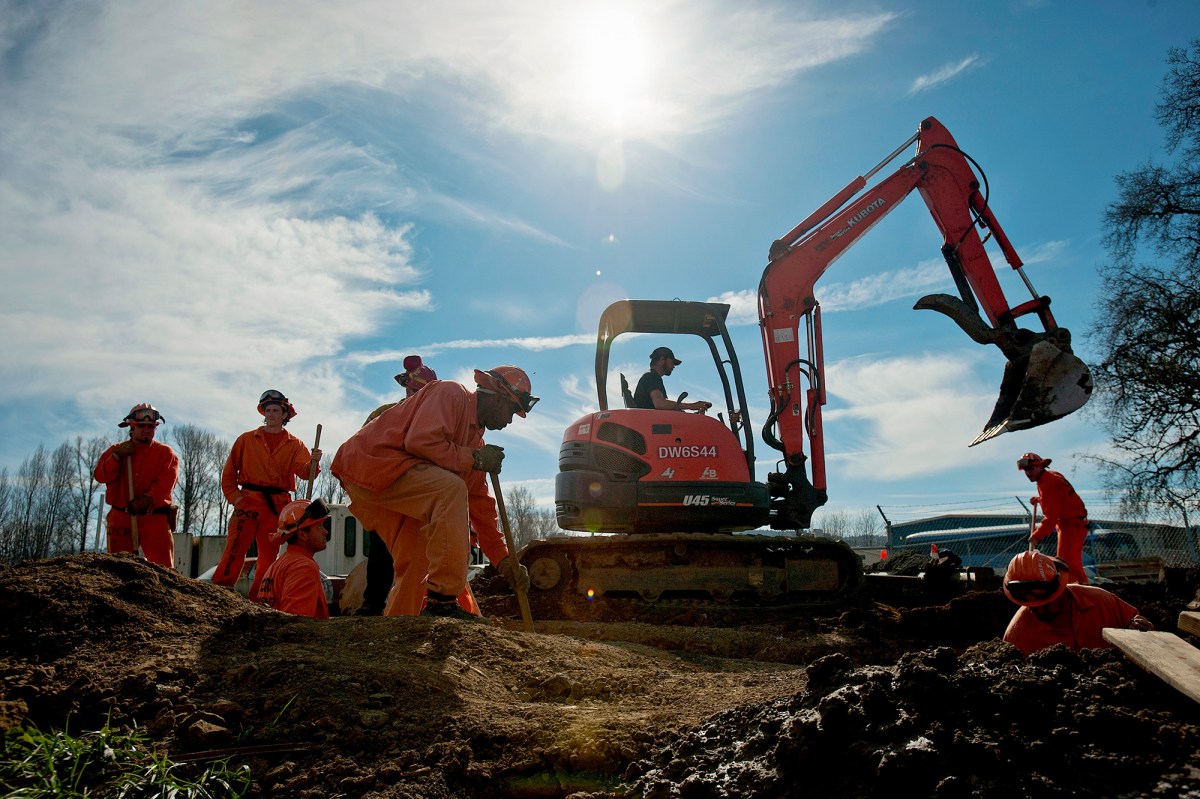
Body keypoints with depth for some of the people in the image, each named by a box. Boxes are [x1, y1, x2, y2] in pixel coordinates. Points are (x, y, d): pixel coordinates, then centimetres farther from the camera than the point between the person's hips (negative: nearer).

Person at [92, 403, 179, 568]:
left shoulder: (166, 453, 5)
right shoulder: (115, 450, 15)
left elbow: (165, 484, -8)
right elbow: (100, 476, 2)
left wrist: (147, 499, -24)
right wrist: (117, 456, -10)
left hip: (154, 518, -3)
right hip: (121, 518, 3)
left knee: (162, 568, -9)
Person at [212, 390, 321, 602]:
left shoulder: (294, 445, 9)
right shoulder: (246, 440, 10)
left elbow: (304, 471, -7)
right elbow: (229, 471, 9)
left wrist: (313, 462, -28)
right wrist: (234, 496, -3)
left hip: (278, 505, 2)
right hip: (249, 500, -2)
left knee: (269, 554, 6)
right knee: (235, 547, -15)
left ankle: (257, 600, 14)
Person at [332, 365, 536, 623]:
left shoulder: (475, 438, 19)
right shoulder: (450, 393, -8)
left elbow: (479, 502, 18)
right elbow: (421, 441, -25)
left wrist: (503, 559, 13)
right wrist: (474, 459, -14)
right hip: (372, 460, -11)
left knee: (420, 559, 8)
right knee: (451, 490, -28)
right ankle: (442, 600, -29)